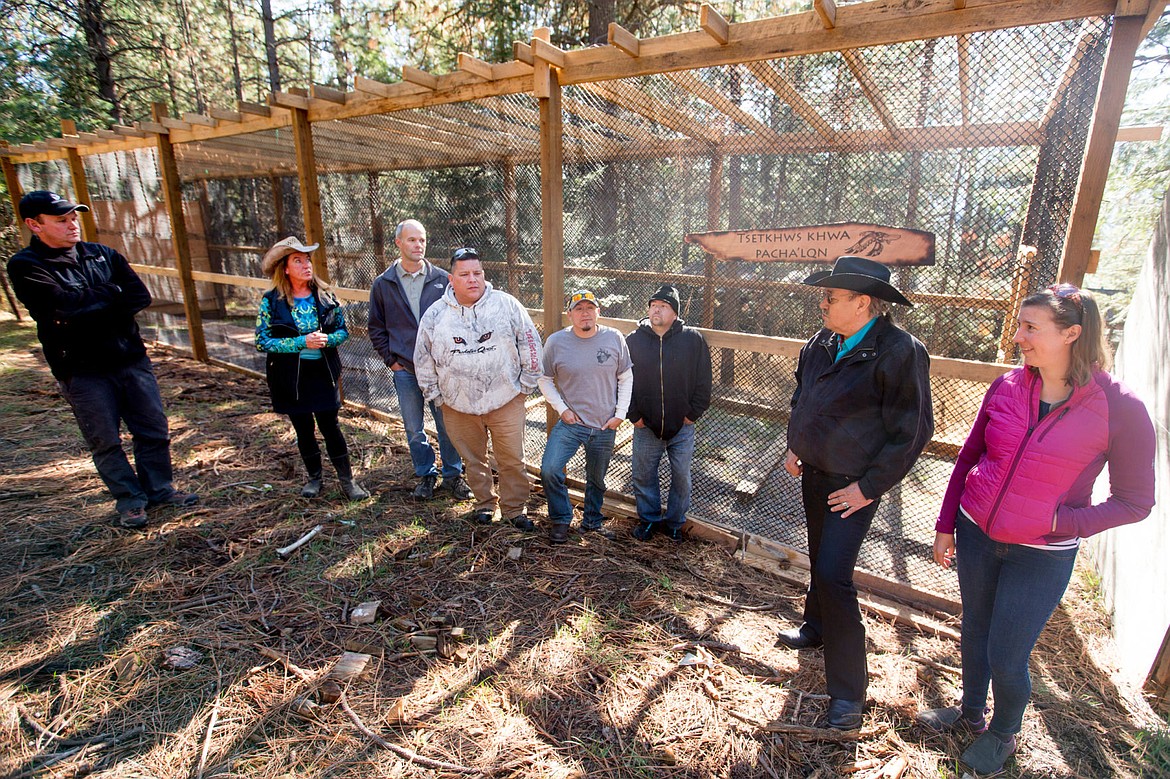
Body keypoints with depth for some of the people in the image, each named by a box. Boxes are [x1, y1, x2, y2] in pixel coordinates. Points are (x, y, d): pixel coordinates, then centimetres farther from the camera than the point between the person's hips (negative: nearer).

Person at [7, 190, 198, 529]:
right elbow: (66, 303, -20)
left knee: (154, 431, 9)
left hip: (131, 358, 4)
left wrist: (86, 307, -12)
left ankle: (160, 489, 25)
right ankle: (129, 500, 21)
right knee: (106, 443, 6)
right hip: (82, 370, -3)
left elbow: (140, 296, -4)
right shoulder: (25, 266, -4)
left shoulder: (102, 254, 8)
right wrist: (112, 291, -6)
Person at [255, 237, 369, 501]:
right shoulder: (271, 301, -7)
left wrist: (327, 339, -18)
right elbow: (262, 340, -10)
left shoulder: (325, 296, -2)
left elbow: (343, 329, 4)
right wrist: (302, 342, -21)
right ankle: (314, 477, 32)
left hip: (323, 372, 0)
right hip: (290, 377, 0)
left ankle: (347, 479, 15)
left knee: (330, 426, 3)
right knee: (303, 429, 13)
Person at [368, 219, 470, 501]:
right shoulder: (383, 284, 4)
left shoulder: (442, 280, 1)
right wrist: (390, 360, 2)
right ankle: (425, 475, 29)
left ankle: (453, 475, 24)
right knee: (414, 429, 12)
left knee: (447, 425, 7)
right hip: (405, 370, 1)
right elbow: (376, 328, 10)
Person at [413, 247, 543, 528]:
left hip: (506, 402, -1)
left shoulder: (507, 305, -6)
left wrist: (525, 385, 2)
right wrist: (435, 396, 7)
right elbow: (424, 360, 8)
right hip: (458, 406, 2)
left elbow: (530, 345, 1)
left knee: (512, 460, 6)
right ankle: (485, 502, 39)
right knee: (473, 460, 17)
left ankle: (515, 508, 26)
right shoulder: (435, 314, -2)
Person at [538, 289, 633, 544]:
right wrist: (562, 409, -6)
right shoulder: (556, 341, -8)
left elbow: (626, 378, 4)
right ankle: (561, 520, 10)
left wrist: (620, 414, -2)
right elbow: (544, 380, 3)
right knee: (549, 470, -16)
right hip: (570, 423, -1)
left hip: (605, 427, 2)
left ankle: (593, 521, 43)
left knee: (597, 480, 17)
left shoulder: (614, 338, -5)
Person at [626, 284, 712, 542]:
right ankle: (649, 518, 33)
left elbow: (704, 381, 1)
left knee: (681, 477, 11)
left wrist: (693, 413, -3)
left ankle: (675, 521, 32)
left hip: (682, 426, -1)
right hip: (646, 426, 1)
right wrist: (633, 414, -2)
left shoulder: (693, 339, -4)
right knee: (643, 476, 11)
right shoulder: (633, 340, -1)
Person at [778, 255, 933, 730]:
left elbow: (912, 430, -17)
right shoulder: (821, 343, 2)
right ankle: (816, 628, 47)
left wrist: (869, 487, -16)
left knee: (834, 575, -9)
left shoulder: (900, 352, -19)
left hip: (853, 486, -7)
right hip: (813, 473, 7)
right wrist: (795, 446, 11)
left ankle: (848, 691, 8)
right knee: (819, 560, 23)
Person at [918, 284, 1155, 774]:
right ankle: (971, 712, 46)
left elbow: (1135, 501, -6)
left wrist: (1061, 522, -19)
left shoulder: (1120, 408, -15)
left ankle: (1002, 734, 40)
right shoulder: (1006, 388, -5)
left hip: (1042, 556, -3)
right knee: (974, 632, 20)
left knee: (1006, 658, 8)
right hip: (976, 535, 3)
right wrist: (946, 525, 5)